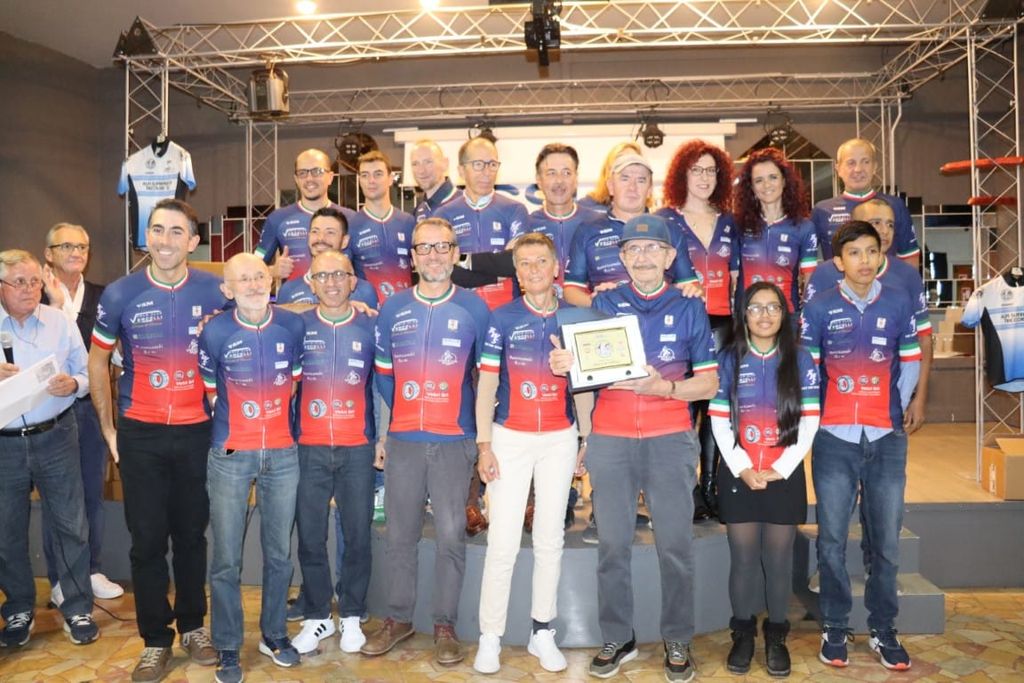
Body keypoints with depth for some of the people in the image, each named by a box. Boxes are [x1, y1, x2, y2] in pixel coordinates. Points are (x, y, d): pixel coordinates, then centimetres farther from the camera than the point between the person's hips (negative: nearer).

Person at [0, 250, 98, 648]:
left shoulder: (61, 323, 3)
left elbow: (85, 375, 5)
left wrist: (72, 385, -17)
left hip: (54, 437, 0)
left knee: (70, 525, 4)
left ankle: (77, 608, 18)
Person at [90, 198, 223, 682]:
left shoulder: (215, 291, -4)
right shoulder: (119, 294, -3)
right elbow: (98, 360, 7)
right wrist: (107, 427, 6)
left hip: (196, 431, 0)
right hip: (140, 434, 0)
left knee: (192, 533, 11)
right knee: (147, 539, 6)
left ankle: (193, 626, 28)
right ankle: (155, 640, 21)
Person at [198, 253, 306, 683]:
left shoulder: (292, 325, -2)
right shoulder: (215, 331, -6)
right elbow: (209, 389, 6)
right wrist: (232, 420, 8)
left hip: (283, 454, 2)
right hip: (230, 456, -1)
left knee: (280, 553, 11)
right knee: (226, 559, 5)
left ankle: (274, 634, 30)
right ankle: (227, 648, 21)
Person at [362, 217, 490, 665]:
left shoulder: (475, 309, 1)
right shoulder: (392, 308, 7)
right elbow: (382, 374, 12)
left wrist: (482, 430, 3)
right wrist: (382, 430, 9)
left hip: (454, 441, -2)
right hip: (403, 441, 2)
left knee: (451, 536, 4)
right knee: (400, 535, 10)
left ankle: (445, 625, 19)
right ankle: (398, 619, 26)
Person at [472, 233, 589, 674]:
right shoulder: (502, 319, -1)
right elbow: (486, 384, -1)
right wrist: (484, 445, -6)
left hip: (560, 439, 2)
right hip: (510, 438, -2)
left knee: (550, 539, 10)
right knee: (502, 542, -1)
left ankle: (542, 632, 23)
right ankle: (490, 637, 11)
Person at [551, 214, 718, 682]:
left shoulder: (689, 309, 5)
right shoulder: (604, 305, 7)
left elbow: (709, 383, 3)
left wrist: (661, 386, -15)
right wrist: (563, 366, -16)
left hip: (670, 440, 0)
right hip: (610, 439, 1)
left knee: (675, 545, 4)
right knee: (612, 543, 6)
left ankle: (677, 642, 20)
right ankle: (617, 639, 20)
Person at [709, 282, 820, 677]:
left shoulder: (800, 360, 4)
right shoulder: (729, 359, 3)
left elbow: (810, 421, -1)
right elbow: (718, 421, -1)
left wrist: (781, 469, -9)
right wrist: (742, 469, -11)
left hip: (785, 475, 0)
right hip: (738, 474, 0)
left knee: (779, 559, 7)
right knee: (742, 559, 4)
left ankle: (776, 636, 21)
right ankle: (743, 634, 18)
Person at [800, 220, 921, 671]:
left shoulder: (899, 303, 4)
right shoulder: (819, 308, 0)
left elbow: (910, 362, 12)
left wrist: (893, 410, 6)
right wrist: (817, 416, 2)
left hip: (887, 440, 1)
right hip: (834, 439, -1)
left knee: (886, 542, 7)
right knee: (832, 541, 5)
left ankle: (883, 630, 23)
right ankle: (834, 628, 19)